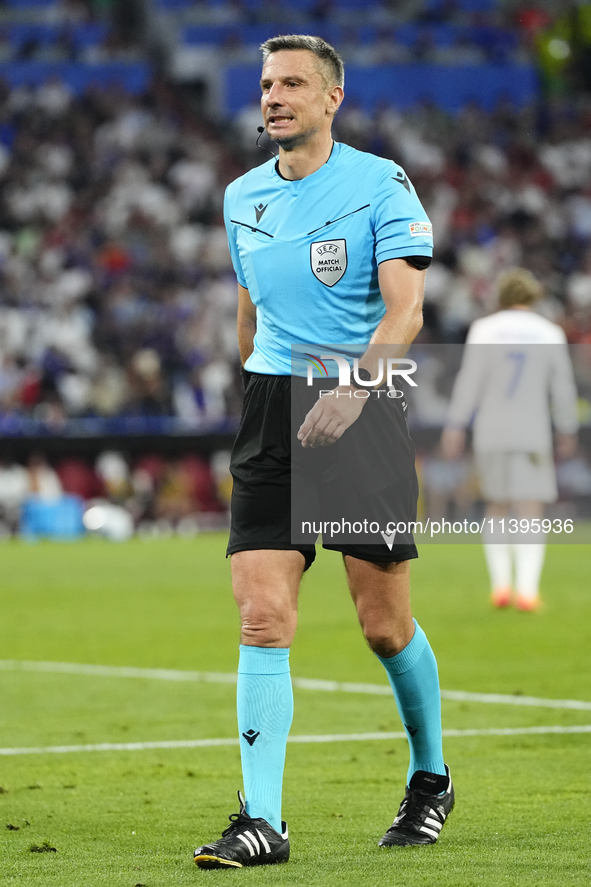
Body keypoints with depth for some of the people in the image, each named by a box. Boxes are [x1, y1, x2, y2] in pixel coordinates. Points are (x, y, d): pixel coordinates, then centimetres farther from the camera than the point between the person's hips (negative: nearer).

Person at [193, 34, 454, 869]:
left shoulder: (381, 184, -5)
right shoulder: (242, 198, 11)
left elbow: (405, 309, -15)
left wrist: (352, 389, -29)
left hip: (366, 408, -4)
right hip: (272, 411, 4)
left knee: (384, 625, 2)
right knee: (262, 617, -10)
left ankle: (430, 779, 27)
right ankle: (262, 820, -12)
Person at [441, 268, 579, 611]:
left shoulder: (484, 329, -1)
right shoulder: (551, 334, 2)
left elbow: (469, 380, -8)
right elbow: (563, 389, 5)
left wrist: (456, 426, -7)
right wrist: (568, 431, 17)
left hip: (490, 434, 1)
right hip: (532, 433, -1)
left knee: (497, 508, 15)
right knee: (531, 514, -3)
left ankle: (500, 584, 4)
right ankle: (527, 589, -18)